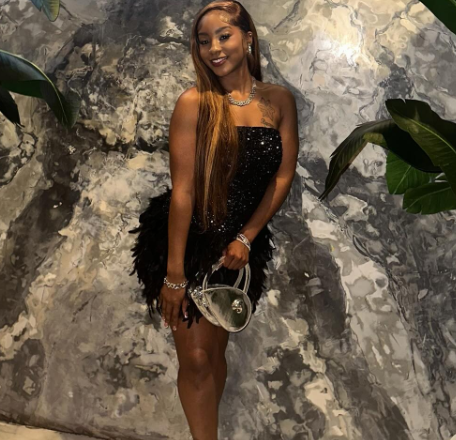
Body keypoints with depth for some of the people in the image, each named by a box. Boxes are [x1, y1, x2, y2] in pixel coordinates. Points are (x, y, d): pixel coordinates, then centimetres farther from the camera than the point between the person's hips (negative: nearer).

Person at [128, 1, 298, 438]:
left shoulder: (279, 100, -2)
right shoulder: (195, 102, -13)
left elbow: (283, 176, 0)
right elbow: (182, 189, -16)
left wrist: (246, 238, -7)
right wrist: (174, 274, -17)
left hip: (240, 244, 3)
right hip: (188, 239, -3)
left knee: (216, 349, 15)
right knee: (196, 358, 0)